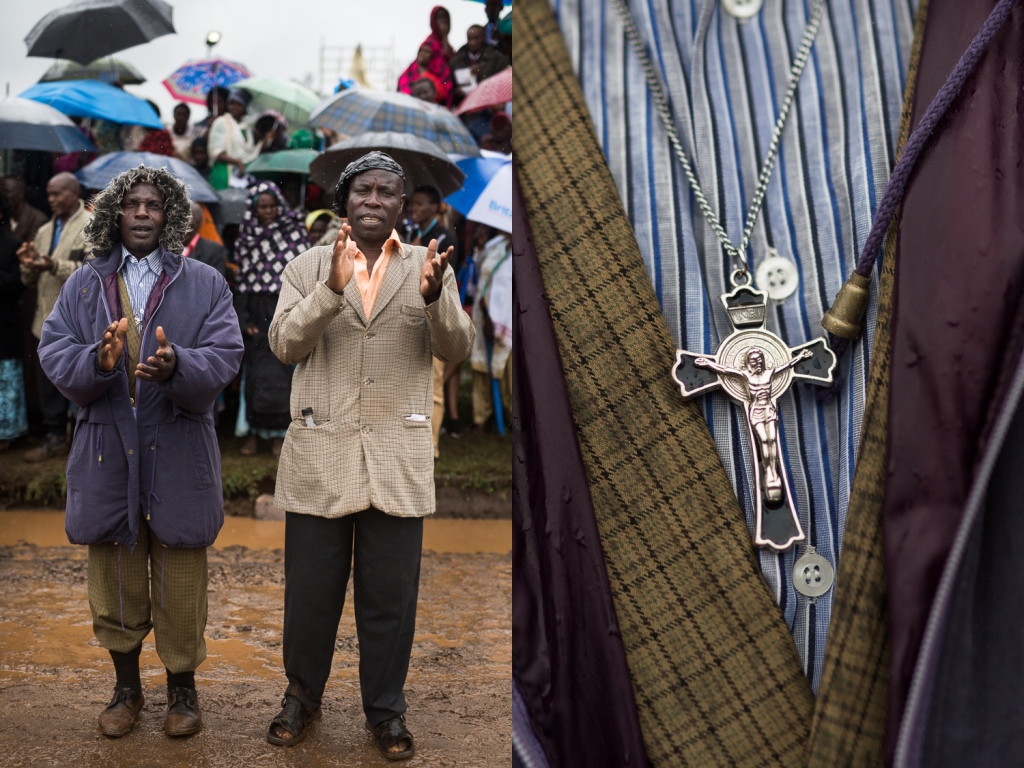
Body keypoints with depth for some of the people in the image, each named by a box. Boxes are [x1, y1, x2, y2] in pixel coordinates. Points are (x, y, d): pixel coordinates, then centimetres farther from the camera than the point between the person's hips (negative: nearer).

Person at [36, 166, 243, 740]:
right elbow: (55, 354, -1)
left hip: (179, 453, -2)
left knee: (180, 583, 5)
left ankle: (183, 688, 23)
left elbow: (224, 356, -9)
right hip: (107, 454, 2)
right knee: (115, 582, 12)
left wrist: (178, 366, -30)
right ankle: (127, 687, 30)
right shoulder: (84, 285, 9)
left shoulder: (204, 284, 2)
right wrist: (97, 361, -22)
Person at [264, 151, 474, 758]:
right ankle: (302, 697, 32)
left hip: (397, 459, 0)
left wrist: (434, 296, -24)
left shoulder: (428, 266, 5)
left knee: (390, 596, 8)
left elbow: (457, 349, -4)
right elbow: (285, 344, -7)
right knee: (310, 589, 11)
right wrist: (332, 288, -22)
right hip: (320, 454, 0)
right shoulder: (309, 266, 5)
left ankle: (386, 710, 25)